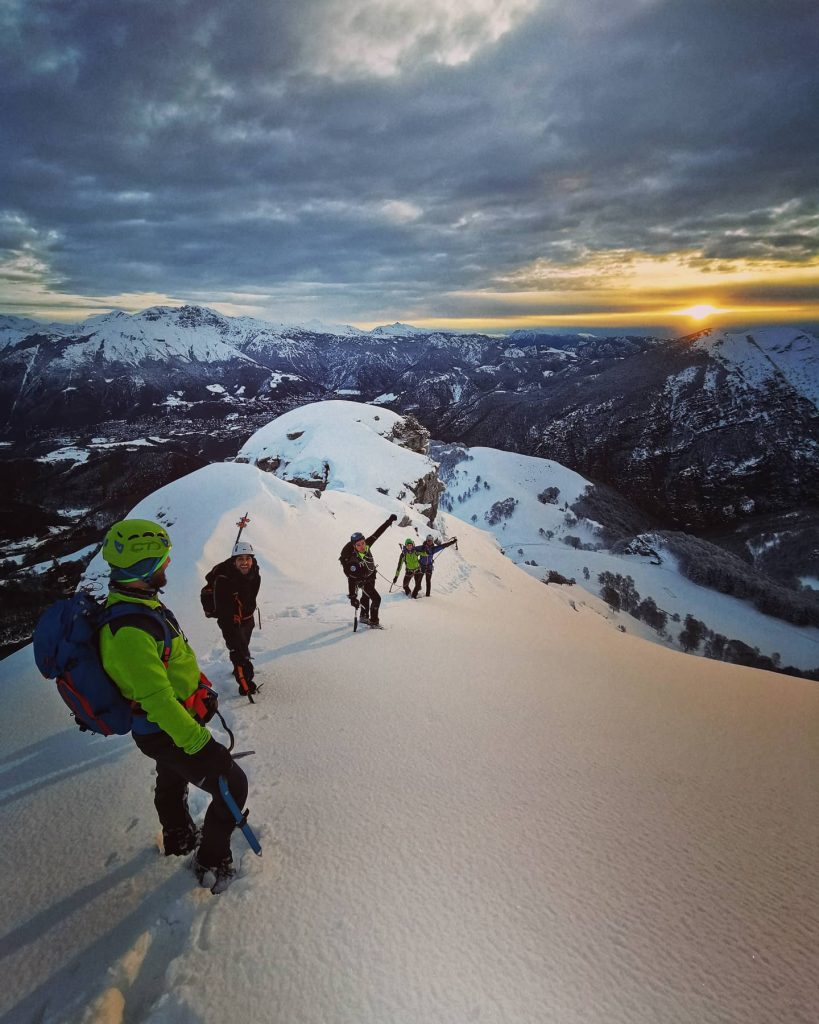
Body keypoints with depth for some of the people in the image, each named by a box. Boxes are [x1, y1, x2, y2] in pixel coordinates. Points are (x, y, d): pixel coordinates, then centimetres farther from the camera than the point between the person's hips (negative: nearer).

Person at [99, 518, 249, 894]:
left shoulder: (136, 603, -5)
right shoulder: (129, 630, -37)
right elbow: (158, 700, -34)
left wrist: (201, 689, 19)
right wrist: (199, 743, -27)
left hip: (165, 726, 10)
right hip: (168, 735, -10)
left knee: (172, 781, 32)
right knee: (233, 785, 3)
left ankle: (178, 839, 57)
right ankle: (212, 866, 21)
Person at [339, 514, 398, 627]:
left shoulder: (367, 545, -25)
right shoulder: (352, 560, -39)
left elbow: (378, 532, -17)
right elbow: (351, 580, -37)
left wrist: (389, 521, -22)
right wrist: (352, 597, -39)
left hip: (371, 576, 7)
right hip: (362, 581, -7)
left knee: (366, 596, 25)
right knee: (376, 599, -10)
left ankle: (364, 617, 46)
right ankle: (374, 622, 9)